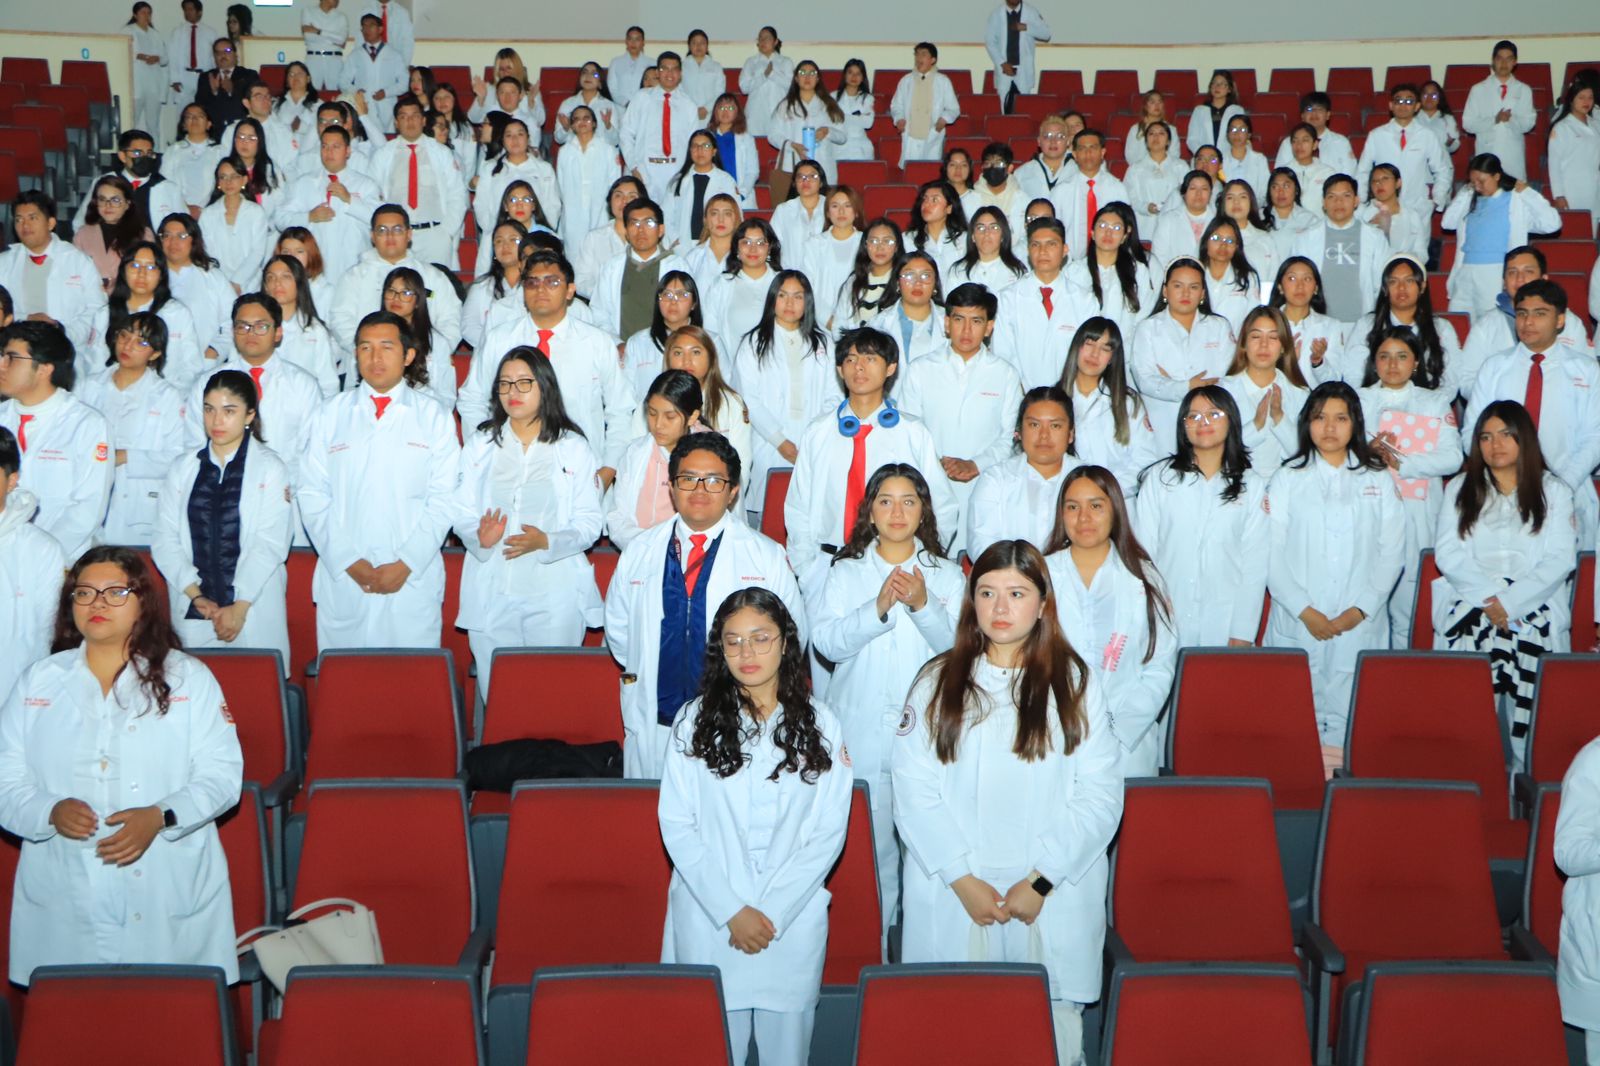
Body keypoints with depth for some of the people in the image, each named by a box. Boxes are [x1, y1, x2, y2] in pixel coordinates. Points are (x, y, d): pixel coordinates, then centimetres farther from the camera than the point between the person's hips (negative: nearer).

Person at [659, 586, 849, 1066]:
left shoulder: (820, 725, 1)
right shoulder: (694, 722, 0)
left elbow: (829, 833, -1)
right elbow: (677, 826, -3)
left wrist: (773, 912, -9)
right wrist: (731, 910, -9)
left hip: (793, 921, 0)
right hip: (708, 920, 0)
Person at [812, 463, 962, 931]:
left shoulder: (947, 574, 10)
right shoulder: (845, 572, 9)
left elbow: (958, 645, -3)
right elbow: (827, 641, -6)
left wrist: (923, 605, -20)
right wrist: (878, 608, -20)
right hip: (861, 732, 0)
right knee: (867, 842, -2)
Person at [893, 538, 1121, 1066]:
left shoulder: (1075, 685, 5)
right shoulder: (936, 684, 6)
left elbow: (1100, 796, -1)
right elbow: (914, 791, -1)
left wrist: (1041, 882, -9)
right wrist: (962, 879, -10)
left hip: (1054, 907, 0)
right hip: (952, 903, 0)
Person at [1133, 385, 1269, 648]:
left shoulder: (1252, 485, 6)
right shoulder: (1160, 477, 6)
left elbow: (1255, 562, 3)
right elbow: (1142, 551, 3)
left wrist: (1242, 634, -4)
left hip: (1223, 624, 0)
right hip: (1163, 620, 0)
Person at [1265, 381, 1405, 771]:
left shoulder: (1378, 480, 12)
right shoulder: (1287, 479, 9)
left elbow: (1392, 552, 5)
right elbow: (1272, 554, 2)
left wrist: (1360, 609, -7)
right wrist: (1305, 611, -9)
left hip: (1360, 625, 1)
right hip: (1298, 623, 0)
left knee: (1350, 715, -4)